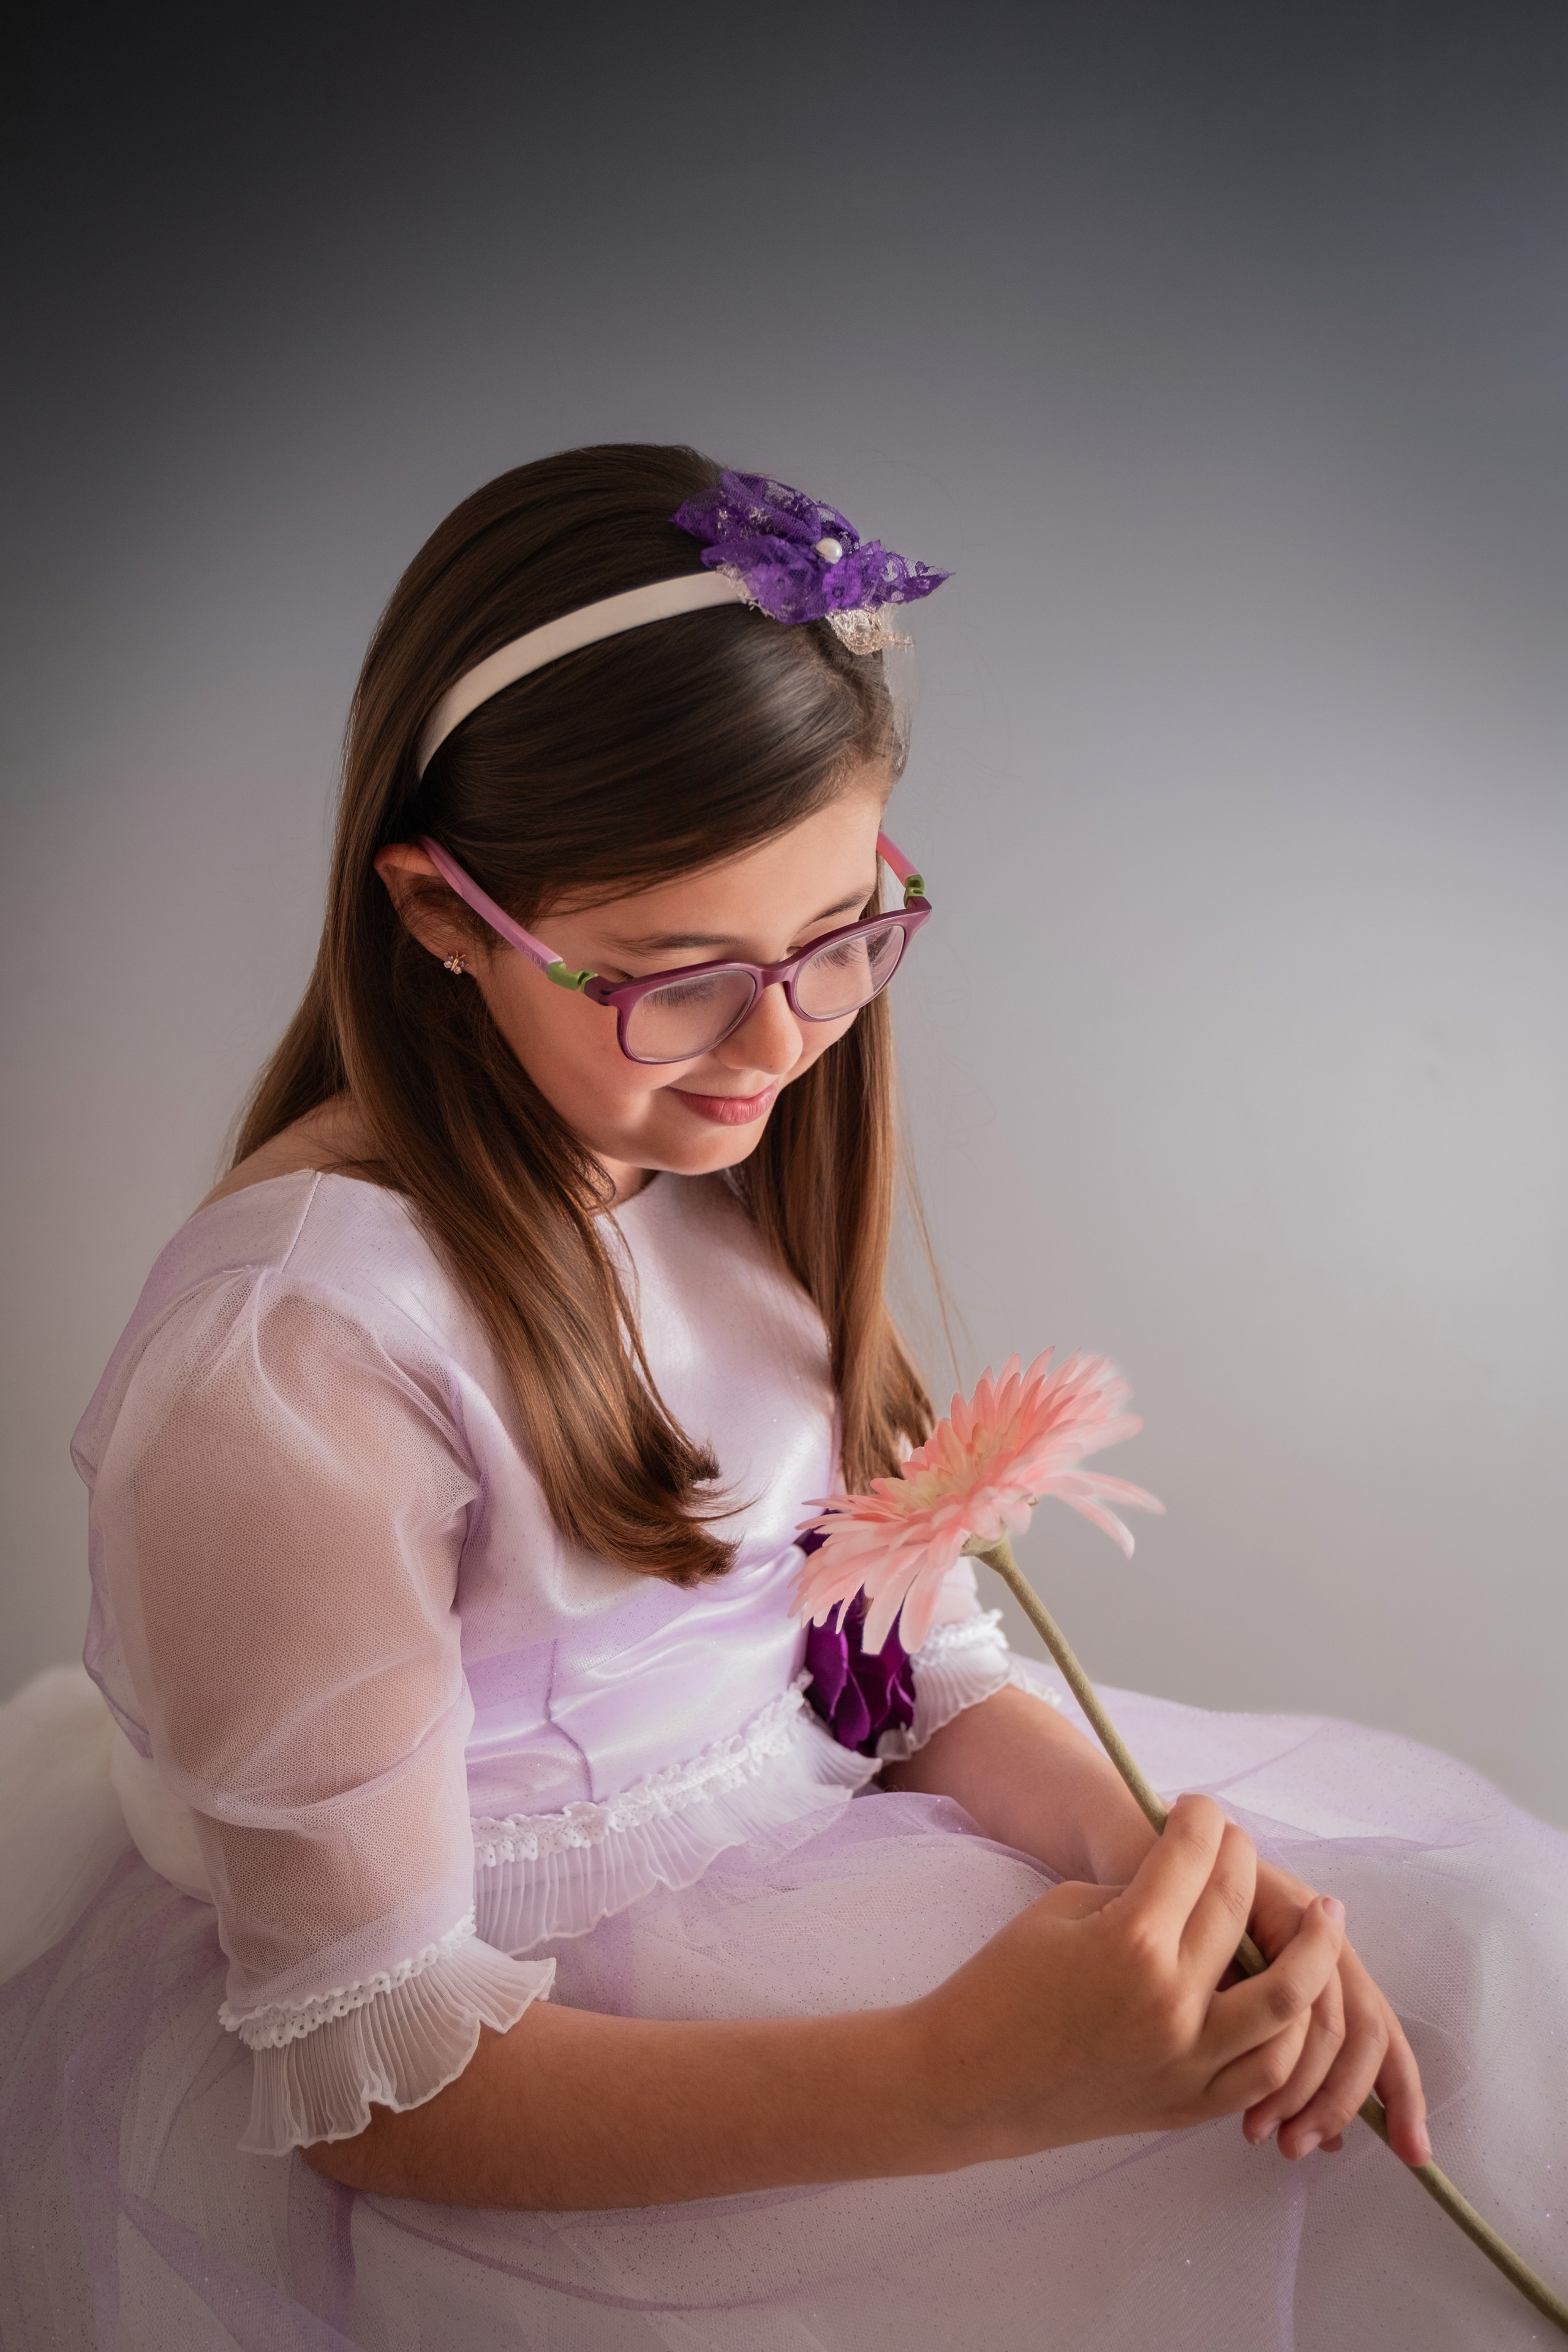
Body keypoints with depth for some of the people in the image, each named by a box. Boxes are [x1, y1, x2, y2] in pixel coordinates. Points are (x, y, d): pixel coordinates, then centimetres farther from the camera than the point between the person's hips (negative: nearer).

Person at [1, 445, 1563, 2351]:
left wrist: (1157, 1850, -18)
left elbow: (918, 1648, 1)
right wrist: (952, 2081, -33)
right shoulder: (296, 1351, -27)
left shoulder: (710, 1169, -2)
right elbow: (368, 2076, -22)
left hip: (824, 1834, 7)